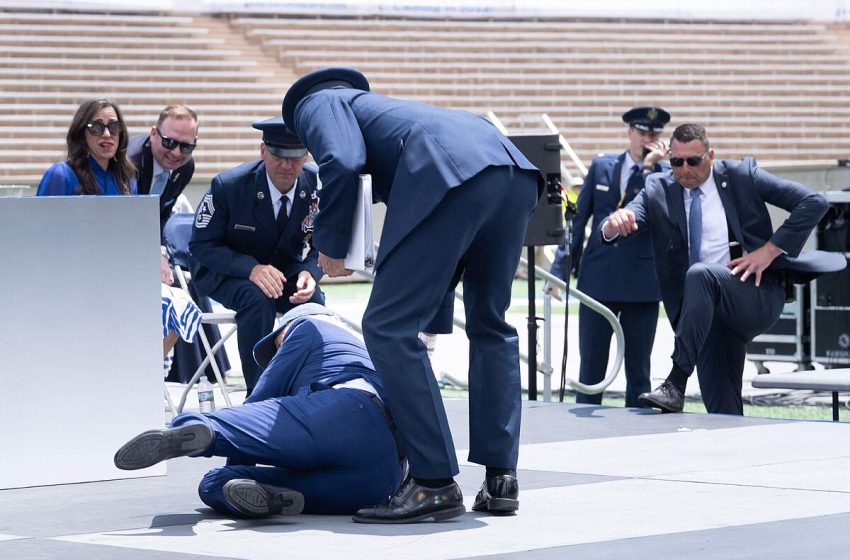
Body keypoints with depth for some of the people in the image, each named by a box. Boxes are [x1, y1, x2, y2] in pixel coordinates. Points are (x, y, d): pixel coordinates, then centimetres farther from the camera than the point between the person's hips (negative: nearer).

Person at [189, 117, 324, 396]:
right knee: (256, 297, -36)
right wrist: (251, 268, -34)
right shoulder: (227, 185, -21)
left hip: (285, 272, 3)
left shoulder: (317, 187, -13)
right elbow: (201, 245, -16)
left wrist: (309, 273, -27)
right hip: (225, 272, -3)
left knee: (314, 302, -29)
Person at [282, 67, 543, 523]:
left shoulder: (317, 102, 22)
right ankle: (500, 479, 19)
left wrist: (330, 245, 12)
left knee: (388, 328, -1)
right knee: (490, 324, 22)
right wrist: (434, 322, 48)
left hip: (451, 174, -8)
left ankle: (434, 483, -2)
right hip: (514, 172, 8)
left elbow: (341, 163, -2)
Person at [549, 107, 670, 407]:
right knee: (591, 368, 6)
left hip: (641, 284, -2)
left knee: (638, 370, 5)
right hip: (597, 279, 2)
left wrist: (649, 168, -17)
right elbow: (578, 219, 9)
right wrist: (561, 267, 4)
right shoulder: (602, 166, 8)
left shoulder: (665, 175, 1)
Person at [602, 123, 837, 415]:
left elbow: (814, 203, -3)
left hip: (759, 294, -4)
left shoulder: (741, 175, 0)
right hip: (711, 312, 4)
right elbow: (609, 233, -5)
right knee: (721, 409, -6)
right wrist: (615, 223, -31)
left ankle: (676, 385, -37)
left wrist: (769, 251, -10)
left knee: (700, 274, -33)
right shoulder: (658, 190, 7)